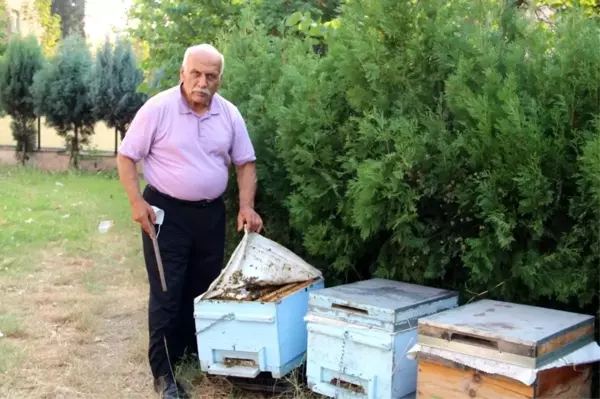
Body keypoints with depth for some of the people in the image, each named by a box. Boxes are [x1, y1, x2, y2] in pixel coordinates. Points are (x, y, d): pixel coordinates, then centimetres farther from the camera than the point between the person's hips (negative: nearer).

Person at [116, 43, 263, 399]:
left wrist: (247, 206, -6)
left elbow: (245, 162, 7)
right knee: (167, 293, -2)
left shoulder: (229, 114, 0)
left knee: (205, 289, 15)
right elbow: (127, 157, -7)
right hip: (166, 212, -4)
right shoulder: (158, 109, -12)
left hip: (211, 212, 5)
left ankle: (197, 353, 33)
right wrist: (137, 202, -18)